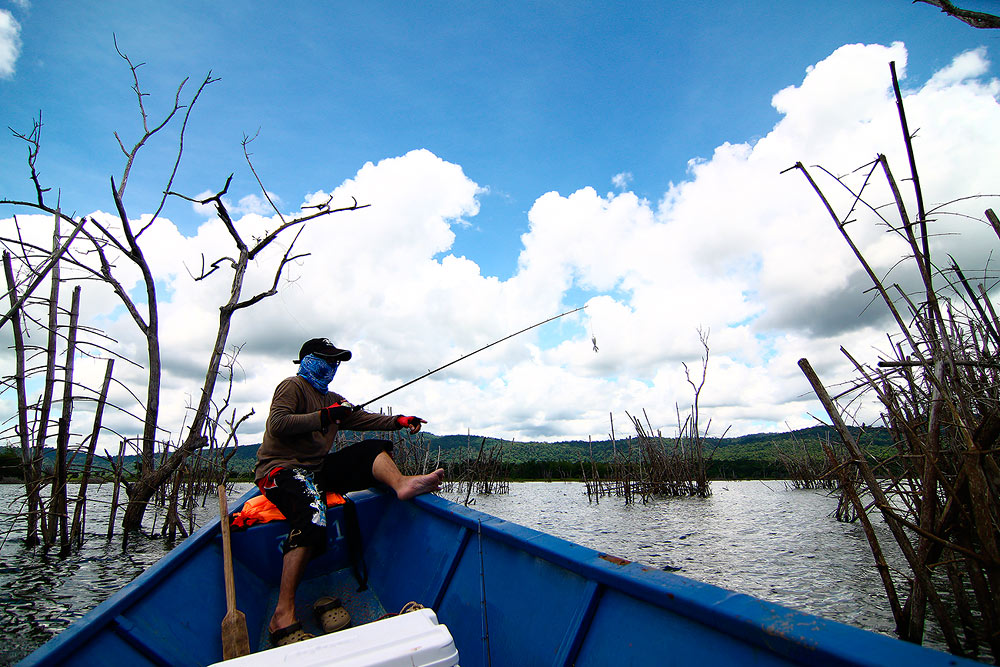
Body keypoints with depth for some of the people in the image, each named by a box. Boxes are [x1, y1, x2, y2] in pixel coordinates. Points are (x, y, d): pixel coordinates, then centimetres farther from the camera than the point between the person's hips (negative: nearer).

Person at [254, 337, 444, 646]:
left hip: (317, 469, 8)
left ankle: (401, 483, -38)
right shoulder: (292, 386, 1)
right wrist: (323, 417, -21)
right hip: (282, 468, -8)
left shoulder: (332, 398, 26)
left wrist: (398, 421, 6)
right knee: (312, 514, -35)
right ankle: (283, 615, -37)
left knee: (373, 449, -6)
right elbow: (278, 425, -15)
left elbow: (363, 419, 19)